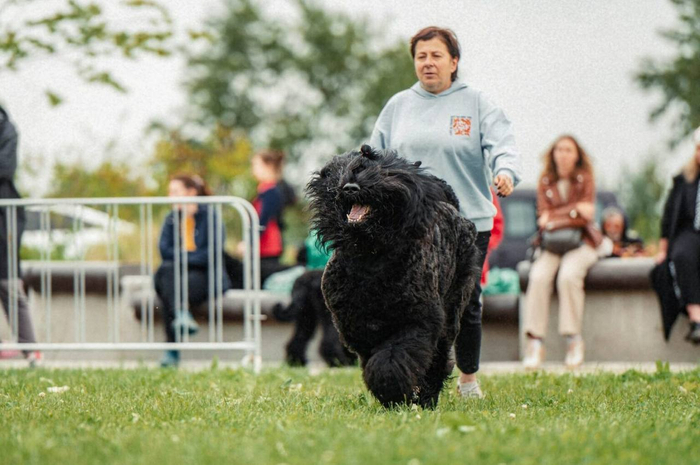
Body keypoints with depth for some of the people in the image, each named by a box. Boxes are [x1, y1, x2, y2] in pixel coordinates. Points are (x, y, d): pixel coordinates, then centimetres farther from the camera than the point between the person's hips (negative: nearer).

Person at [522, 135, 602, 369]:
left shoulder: (584, 179, 4)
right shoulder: (545, 181, 10)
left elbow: (585, 217, -7)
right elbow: (544, 217, 0)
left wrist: (554, 217, -9)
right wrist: (575, 209, -9)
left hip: (581, 241, -2)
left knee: (568, 275, -33)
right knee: (539, 276, -29)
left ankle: (574, 339, -26)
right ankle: (535, 341, -30)